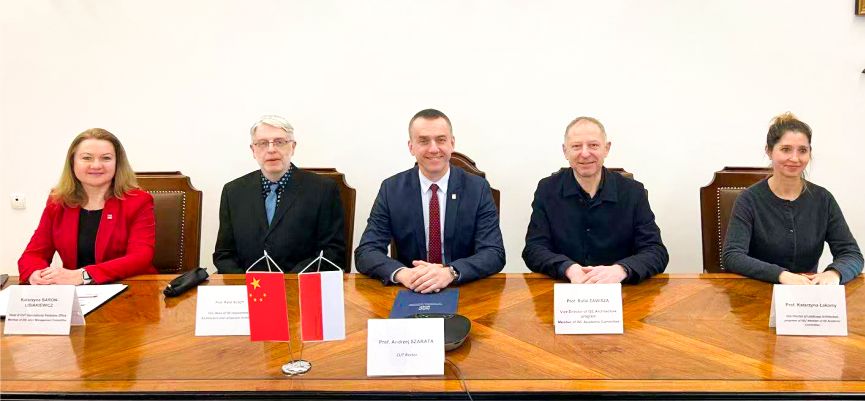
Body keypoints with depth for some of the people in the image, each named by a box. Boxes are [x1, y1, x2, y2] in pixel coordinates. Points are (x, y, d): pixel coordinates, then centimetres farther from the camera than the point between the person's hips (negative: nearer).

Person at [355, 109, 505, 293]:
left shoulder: (478, 188, -4)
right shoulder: (391, 189, -2)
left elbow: (495, 254, -9)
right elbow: (365, 252, -7)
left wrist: (450, 272, -28)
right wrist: (402, 273, -28)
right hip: (409, 293, 1)